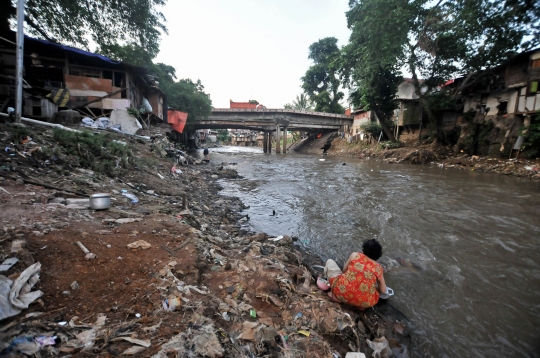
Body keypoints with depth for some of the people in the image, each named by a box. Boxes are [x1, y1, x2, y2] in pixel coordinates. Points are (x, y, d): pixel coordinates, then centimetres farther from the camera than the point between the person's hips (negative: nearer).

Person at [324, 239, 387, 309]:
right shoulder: (378, 268, 10)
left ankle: (336, 295, 9)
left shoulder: (355, 255, 6)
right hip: (364, 303, 3)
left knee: (330, 262, 19)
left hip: (342, 292, -2)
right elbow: (383, 290, 14)